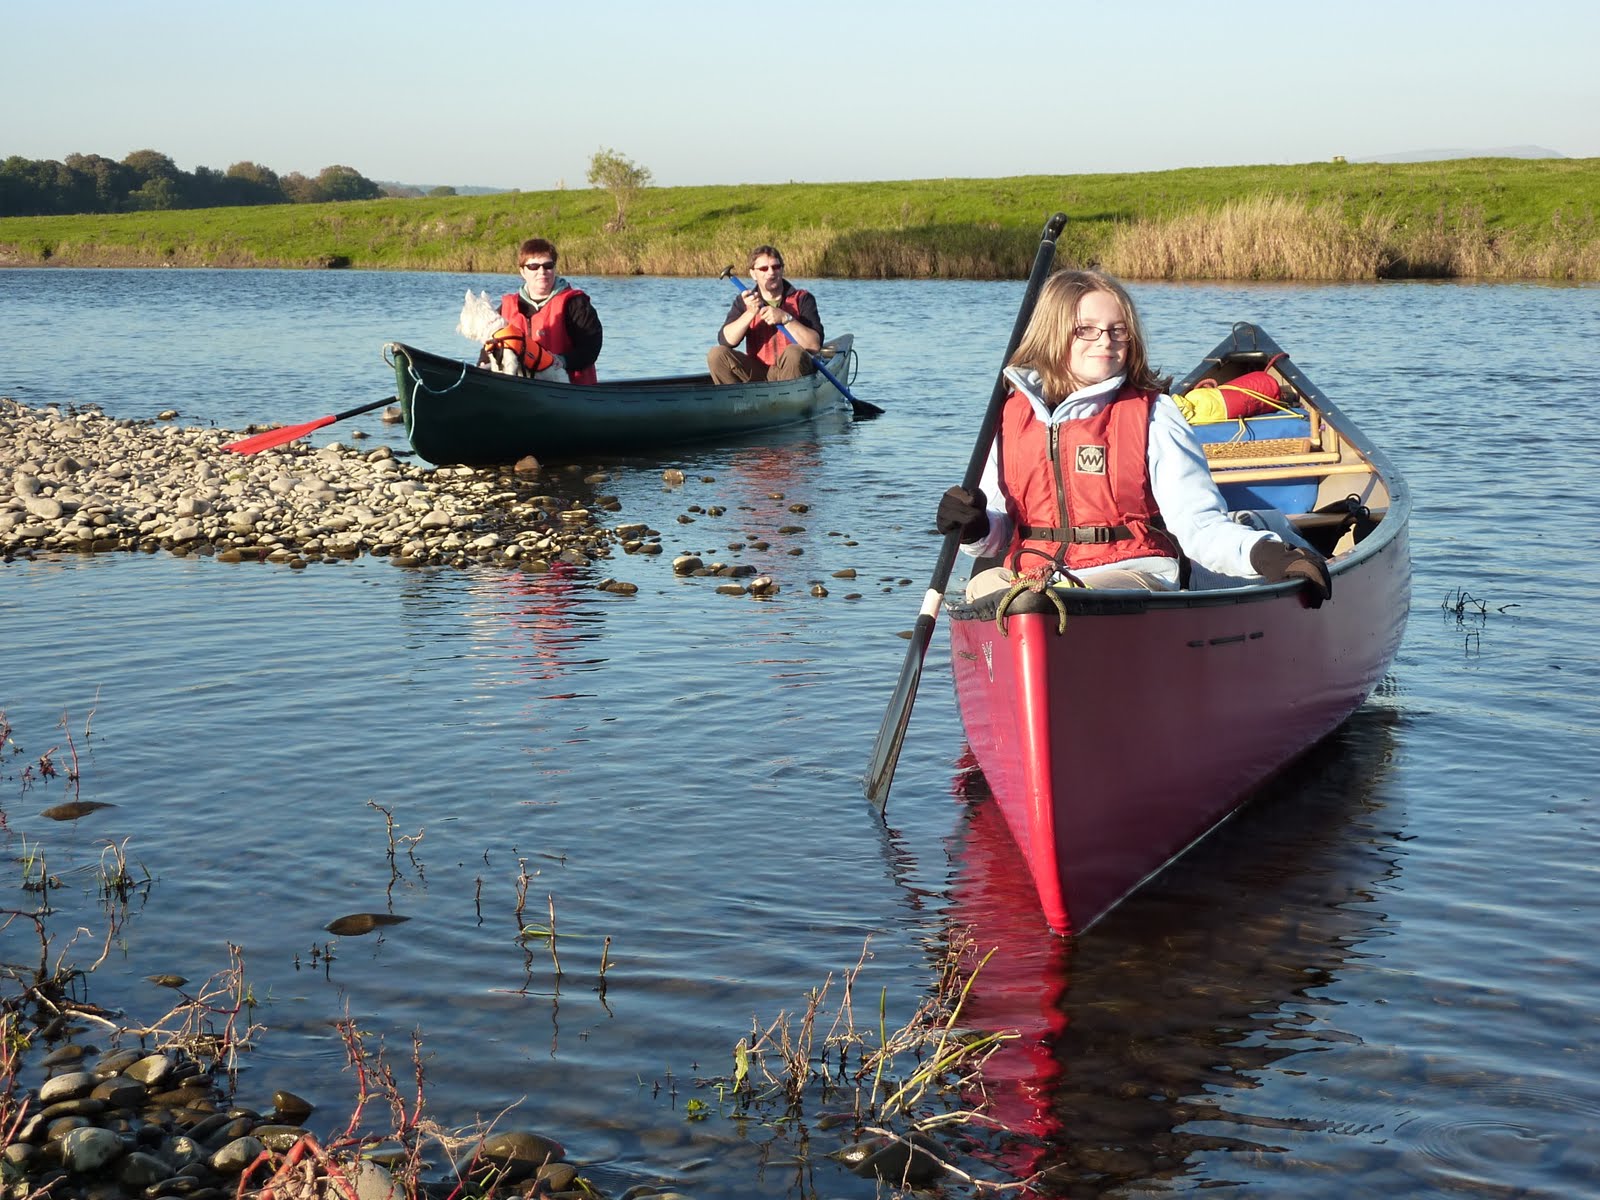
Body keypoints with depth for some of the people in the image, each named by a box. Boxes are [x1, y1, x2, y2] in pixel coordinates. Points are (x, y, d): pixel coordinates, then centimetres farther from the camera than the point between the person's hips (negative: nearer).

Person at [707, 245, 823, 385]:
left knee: (794, 353, -35)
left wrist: (786, 318, -23)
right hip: (758, 373, 2)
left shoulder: (802, 299, -1)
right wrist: (750, 313, -22)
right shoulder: (744, 301, 6)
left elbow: (815, 345, -14)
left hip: (794, 372, -2)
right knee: (716, 354, -17)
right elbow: (725, 341, -10)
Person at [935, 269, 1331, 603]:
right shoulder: (1010, 415, 15)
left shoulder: (1153, 416, 6)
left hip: (1134, 573, -3)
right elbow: (1002, 532, 20)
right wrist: (977, 527, -5)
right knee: (984, 586, -33)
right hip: (1030, 575, 3)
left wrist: (1261, 553, -22)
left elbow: (1200, 524, -3)